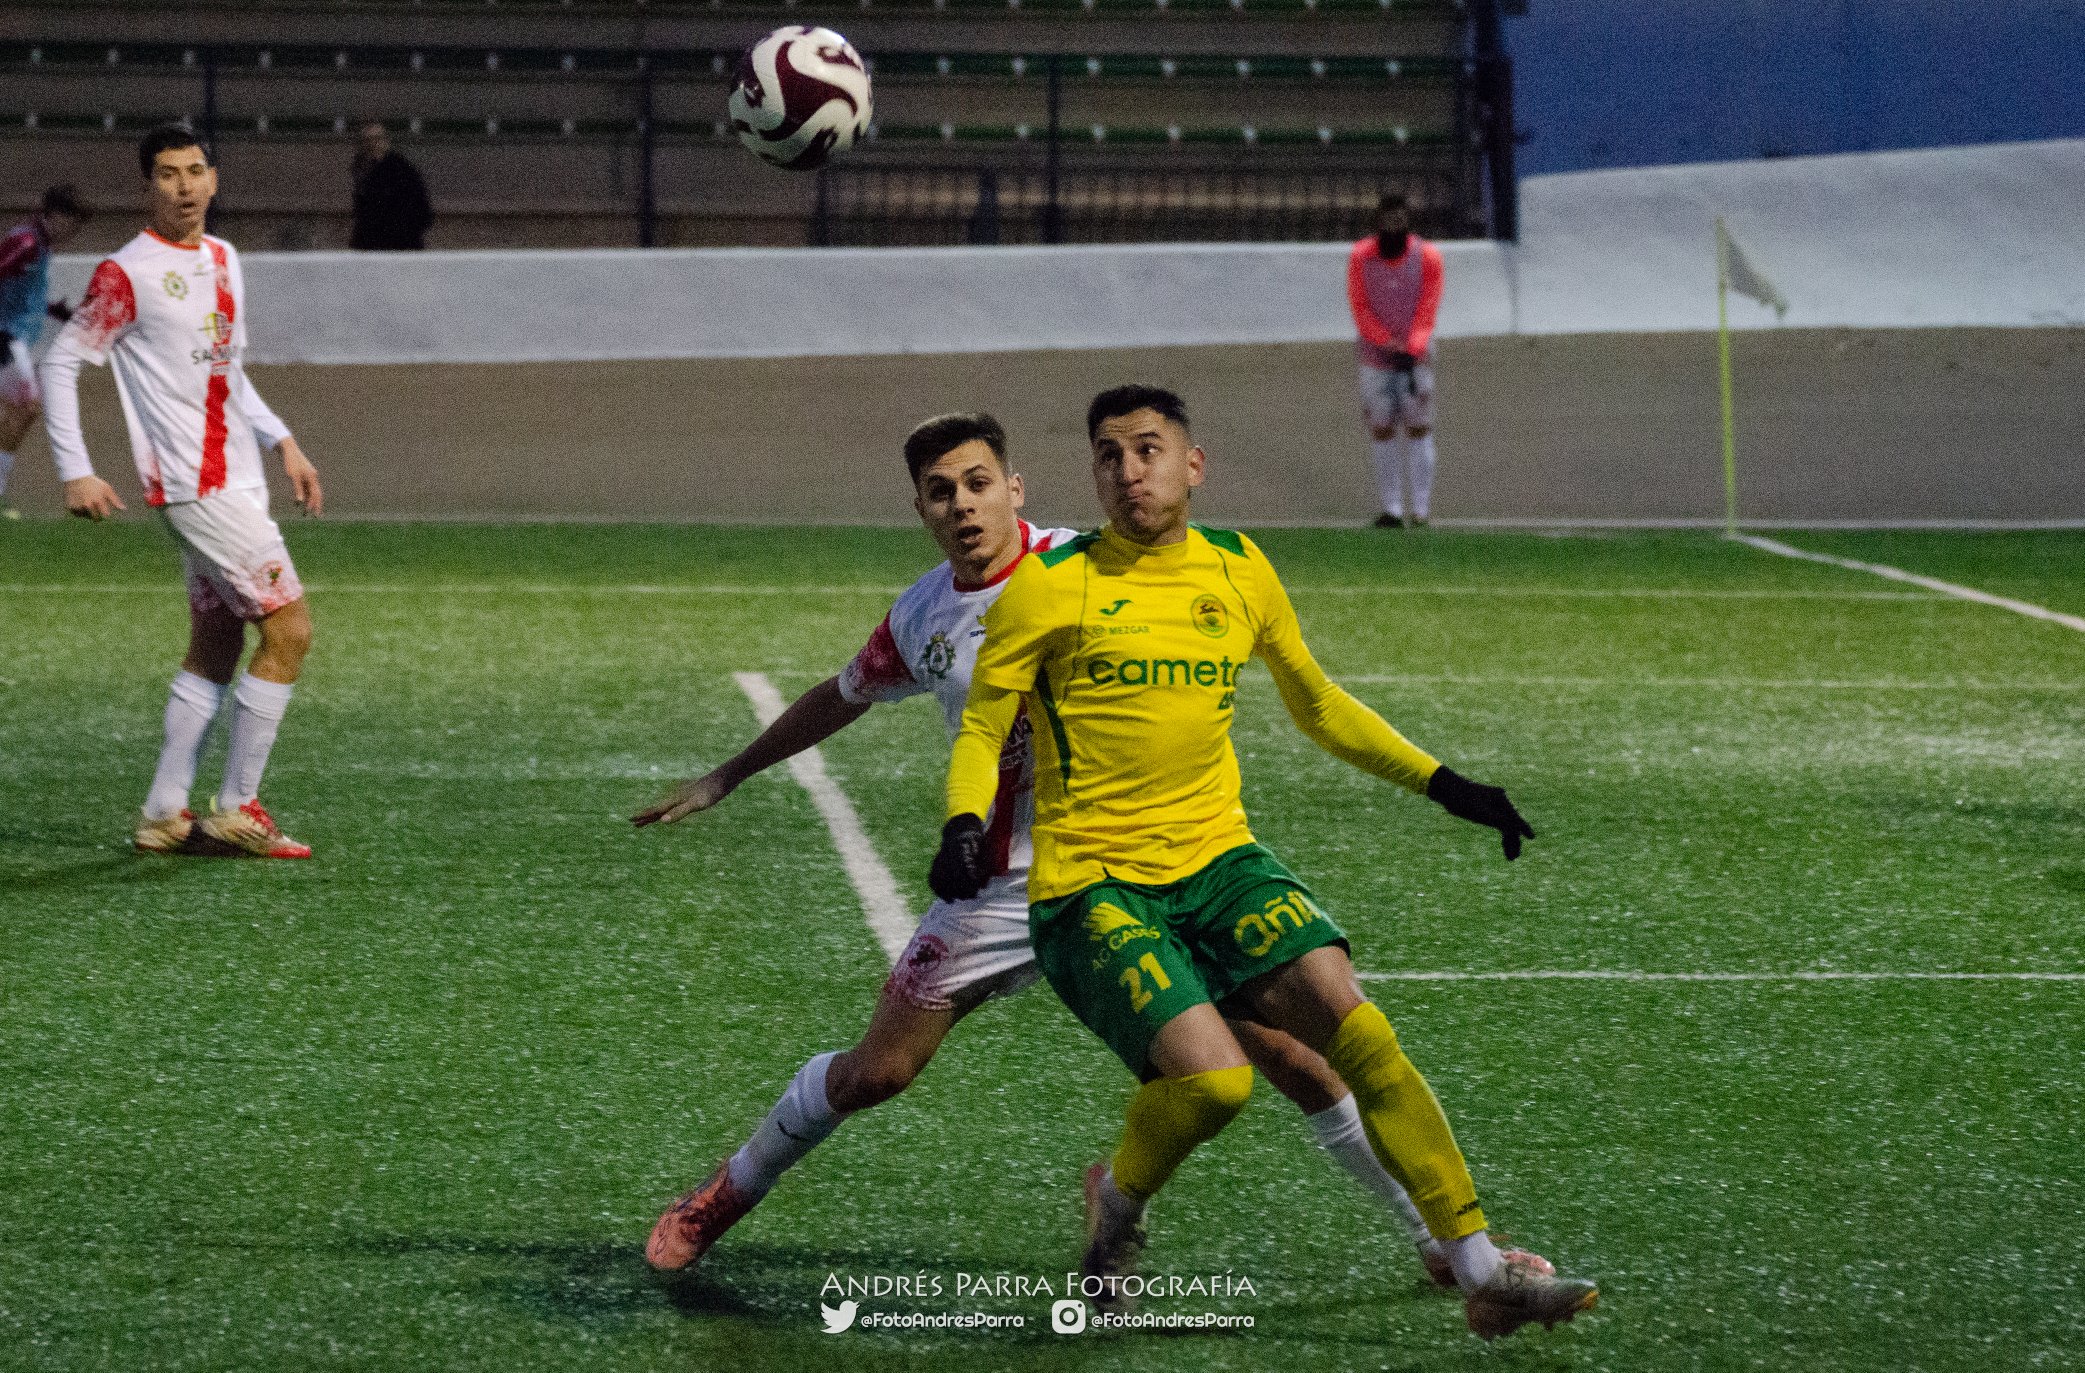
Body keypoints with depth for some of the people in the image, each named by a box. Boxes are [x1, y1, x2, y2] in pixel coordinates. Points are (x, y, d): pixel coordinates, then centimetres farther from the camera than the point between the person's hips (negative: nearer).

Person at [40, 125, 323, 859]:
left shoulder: (223, 260, 14)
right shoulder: (126, 273, -10)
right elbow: (61, 362, -8)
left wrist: (281, 441, 17)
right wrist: (76, 472, -14)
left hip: (236, 481, 8)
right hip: (193, 486, -8)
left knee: (215, 648, 10)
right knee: (289, 629, -11)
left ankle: (164, 814, 15)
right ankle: (238, 809, -4)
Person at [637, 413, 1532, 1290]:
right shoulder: (919, 620, 3)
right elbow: (843, 698, 22)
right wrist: (726, 778, 30)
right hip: (1008, 883, 3)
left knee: (1278, 1046, -11)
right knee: (874, 1071, 4)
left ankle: (1441, 1238, 1)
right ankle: (728, 1192, 30)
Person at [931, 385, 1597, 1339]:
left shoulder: (1239, 571, 8)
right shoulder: (1050, 585, -5)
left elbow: (1317, 706, 23)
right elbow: (980, 730, 0)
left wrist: (1445, 785, 18)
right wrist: (964, 828, -21)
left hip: (1218, 859, 4)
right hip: (1091, 884, -4)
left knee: (1357, 1029, -15)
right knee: (1214, 1077, -24)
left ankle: (1482, 1271, -10)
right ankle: (1116, 1198, 10)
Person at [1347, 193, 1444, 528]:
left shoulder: (1427, 257, -7)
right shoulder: (1360, 257, -6)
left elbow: (1427, 311, -7)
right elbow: (1360, 309, -5)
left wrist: (1411, 350, -18)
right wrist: (1388, 343, -14)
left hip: (1416, 354, -1)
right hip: (1375, 356, 1)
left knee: (1418, 428, -3)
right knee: (1381, 429, 0)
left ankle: (1422, 509, -1)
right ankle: (1392, 509, 4)